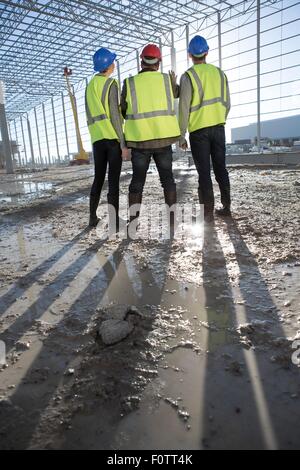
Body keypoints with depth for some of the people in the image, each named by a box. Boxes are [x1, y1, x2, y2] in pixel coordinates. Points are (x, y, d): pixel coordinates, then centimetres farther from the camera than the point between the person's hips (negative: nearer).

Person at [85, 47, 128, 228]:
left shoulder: (90, 85, 19)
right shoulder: (111, 84, -3)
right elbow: (114, 115, -11)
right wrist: (123, 143, -11)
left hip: (97, 138, 6)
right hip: (113, 137, -6)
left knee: (98, 178, 13)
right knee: (114, 180, -4)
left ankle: (93, 217, 14)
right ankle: (114, 220, -3)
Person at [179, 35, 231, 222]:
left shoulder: (188, 76, -5)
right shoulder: (220, 73, 10)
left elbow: (184, 108, -9)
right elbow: (227, 104, 12)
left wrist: (181, 135, -4)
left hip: (199, 130, -4)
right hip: (218, 128, 4)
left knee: (204, 172, -1)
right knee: (220, 168, 13)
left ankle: (208, 212, 1)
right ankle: (226, 207, 19)